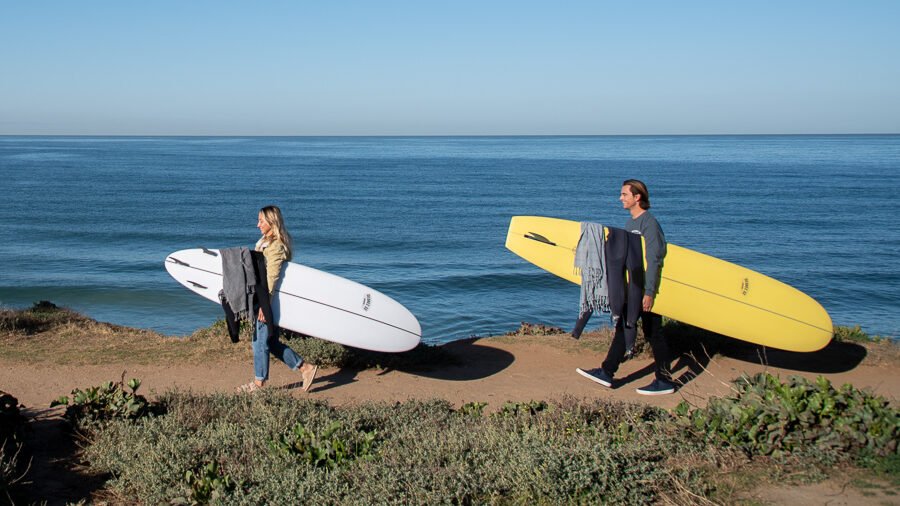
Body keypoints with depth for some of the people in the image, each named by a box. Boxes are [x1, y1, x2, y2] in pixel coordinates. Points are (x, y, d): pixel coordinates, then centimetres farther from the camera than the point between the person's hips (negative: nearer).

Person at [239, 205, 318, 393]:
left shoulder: (276, 246, -18)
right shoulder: (266, 241, 13)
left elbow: (272, 277, -22)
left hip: (268, 298, -10)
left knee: (260, 340, 2)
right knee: (270, 342, 14)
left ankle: (259, 382, 16)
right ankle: (305, 368, 17)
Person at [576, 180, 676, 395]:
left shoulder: (649, 223, -16)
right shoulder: (631, 223, 13)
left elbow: (653, 260, -21)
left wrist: (649, 292, -24)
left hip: (648, 288, -9)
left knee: (653, 333, -2)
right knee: (623, 328, 11)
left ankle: (665, 381, 8)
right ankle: (607, 373, 16)